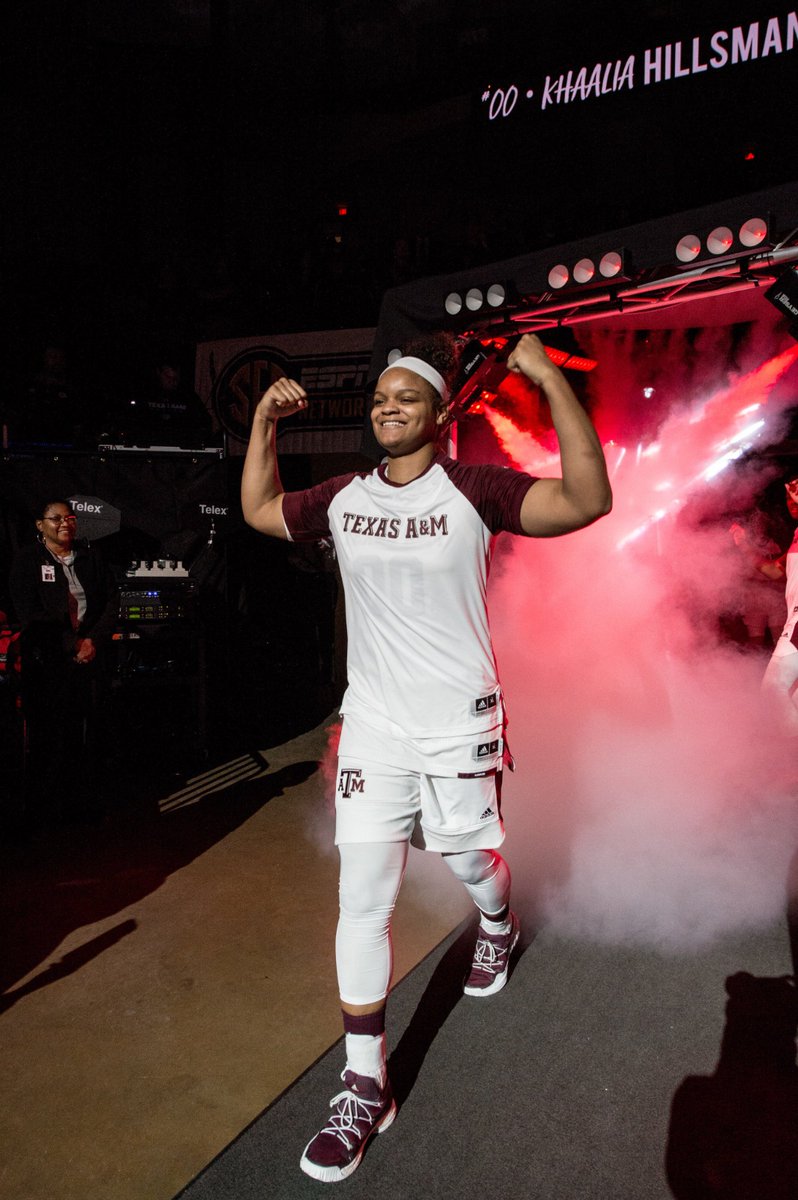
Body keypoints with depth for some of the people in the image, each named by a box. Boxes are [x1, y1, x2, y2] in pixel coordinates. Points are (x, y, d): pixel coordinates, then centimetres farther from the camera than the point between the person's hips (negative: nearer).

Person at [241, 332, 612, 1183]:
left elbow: (587, 501, -24)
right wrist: (264, 420, 8)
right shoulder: (343, 498, 2)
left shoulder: (473, 491, -11)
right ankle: (366, 1090, 16)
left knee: (470, 864, 19)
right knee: (361, 903, 1)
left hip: (459, 726, -2)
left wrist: (553, 383, -31)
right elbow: (259, 510, 18)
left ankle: (497, 928, 58)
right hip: (373, 728, 3)